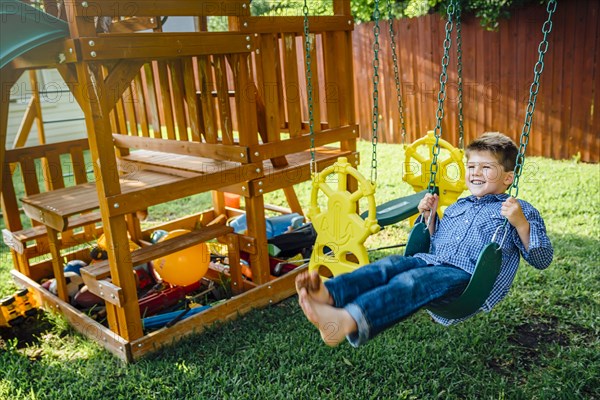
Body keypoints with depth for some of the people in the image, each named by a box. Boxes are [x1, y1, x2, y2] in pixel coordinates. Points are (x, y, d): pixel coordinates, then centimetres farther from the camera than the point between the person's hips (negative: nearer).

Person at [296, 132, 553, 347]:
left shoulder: (521, 211, 13)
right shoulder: (458, 207, 31)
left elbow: (542, 260, 4)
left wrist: (521, 224, -12)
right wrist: (430, 216, 20)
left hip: (471, 279, -6)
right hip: (432, 262, 7)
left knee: (412, 281, -34)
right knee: (391, 265, -23)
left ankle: (348, 322, -57)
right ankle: (328, 294, -47)